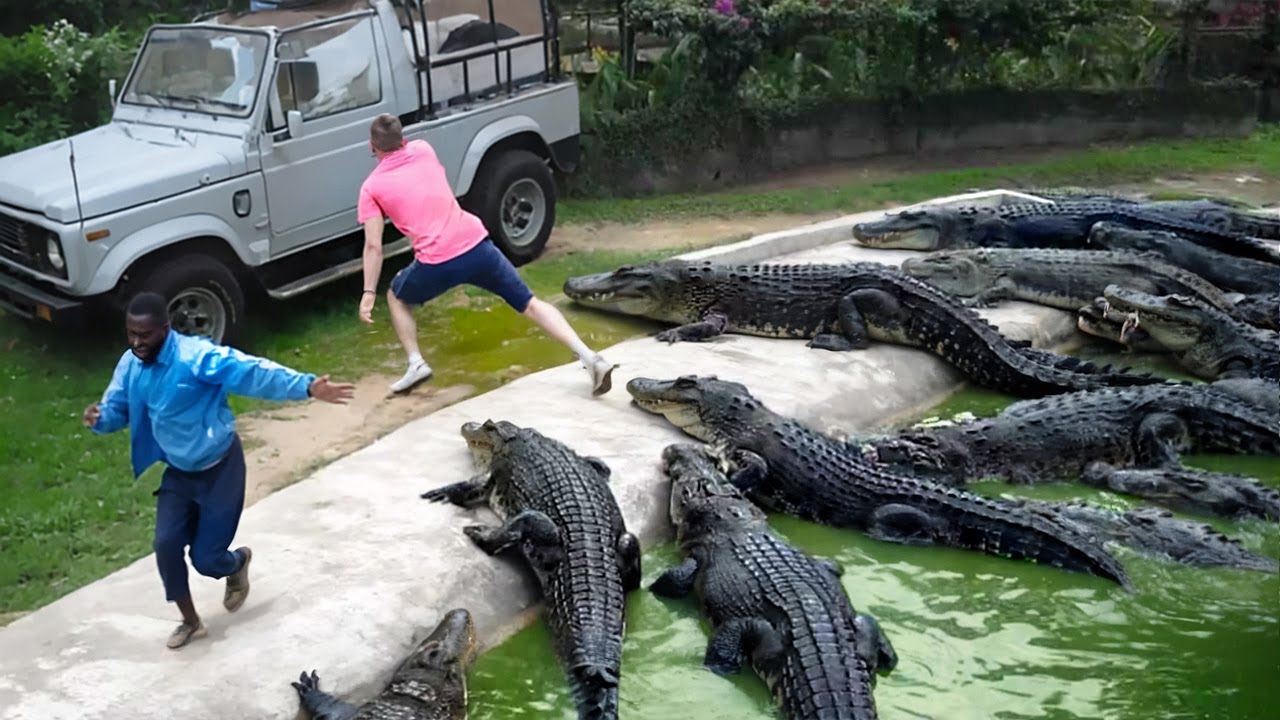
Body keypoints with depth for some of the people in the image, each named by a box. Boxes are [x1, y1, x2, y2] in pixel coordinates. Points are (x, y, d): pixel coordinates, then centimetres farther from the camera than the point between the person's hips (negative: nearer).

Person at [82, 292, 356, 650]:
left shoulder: (196, 356, -27)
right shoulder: (130, 365, -5)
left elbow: (254, 372, -36)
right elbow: (116, 409, 8)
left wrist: (307, 386, -50)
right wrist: (98, 418, -18)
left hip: (220, 470, -6)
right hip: (177, 472, 6)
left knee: (206, 558, 0)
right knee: (166, 545, -2)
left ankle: (239, 562, 39)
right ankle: (191, 622, 21)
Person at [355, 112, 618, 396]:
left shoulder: (371, 187, 6)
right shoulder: (423, 150, 15)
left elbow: (373, 246, 1)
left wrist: (369, 292, 5)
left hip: (437, 264, -3)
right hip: (477, 245, 3)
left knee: (397, 296, 28)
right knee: (529, 303, 11)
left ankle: (415, 363, 15)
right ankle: (589, 357, -1)